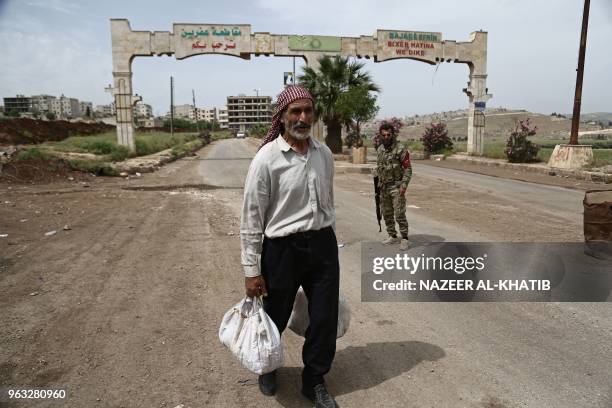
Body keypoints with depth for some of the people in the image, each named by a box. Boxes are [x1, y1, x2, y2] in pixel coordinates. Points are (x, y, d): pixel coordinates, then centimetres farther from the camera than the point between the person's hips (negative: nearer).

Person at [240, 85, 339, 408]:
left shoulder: (324, 154, 4)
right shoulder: (267, 158, -13)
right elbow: (251, 217, -11)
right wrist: (252, 270, -10)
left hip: (323, 245, 4)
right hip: (283, 248, -4)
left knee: (325, 318, 10)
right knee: (275, 317, 16)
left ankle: (314, 381, 35)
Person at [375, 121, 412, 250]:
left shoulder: (400, 148, -10)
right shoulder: (379, 149, 9)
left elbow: (408, 168, -11)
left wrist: (404, 184, -21)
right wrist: (378, 185, 15)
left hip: (396, 187, -6)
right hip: (383, 187, 6)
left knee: (399, 214, -8)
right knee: (387, 214, 11)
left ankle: (405, 238, 3)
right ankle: (393, 236, 24)